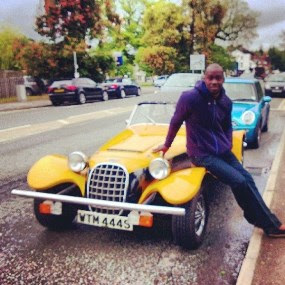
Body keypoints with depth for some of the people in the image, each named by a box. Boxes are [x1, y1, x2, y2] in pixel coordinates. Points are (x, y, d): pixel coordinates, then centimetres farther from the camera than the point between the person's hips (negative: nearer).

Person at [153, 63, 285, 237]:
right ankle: (270, 224, 2)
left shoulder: (226, 102, 1)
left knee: (247, 179, 4)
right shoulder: (190, 97, -17)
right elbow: (176, 122, -3)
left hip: (222, 151, 7)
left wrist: (228, 146, 4)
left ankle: (268, 222, 21)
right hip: (202, 154, -7)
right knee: (239, 182, -15)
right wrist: (167, 145, 9)